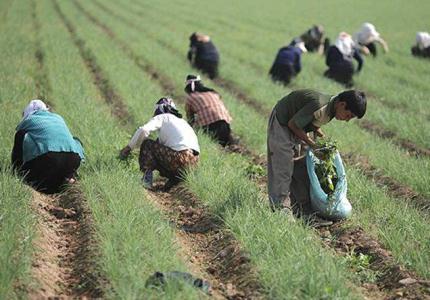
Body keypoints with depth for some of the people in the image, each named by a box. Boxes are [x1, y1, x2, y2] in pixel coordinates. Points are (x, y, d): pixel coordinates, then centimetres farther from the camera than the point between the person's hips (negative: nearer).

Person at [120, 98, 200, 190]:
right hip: (194, 162, 7)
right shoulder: (181, 120, 31)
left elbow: (143, 130, -10)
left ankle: (147, 179, 0)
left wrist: (128, 148, 2)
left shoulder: (162, 117, 8)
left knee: (147, 144, 9)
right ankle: (175, 179, 8)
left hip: (181, 158, -7)